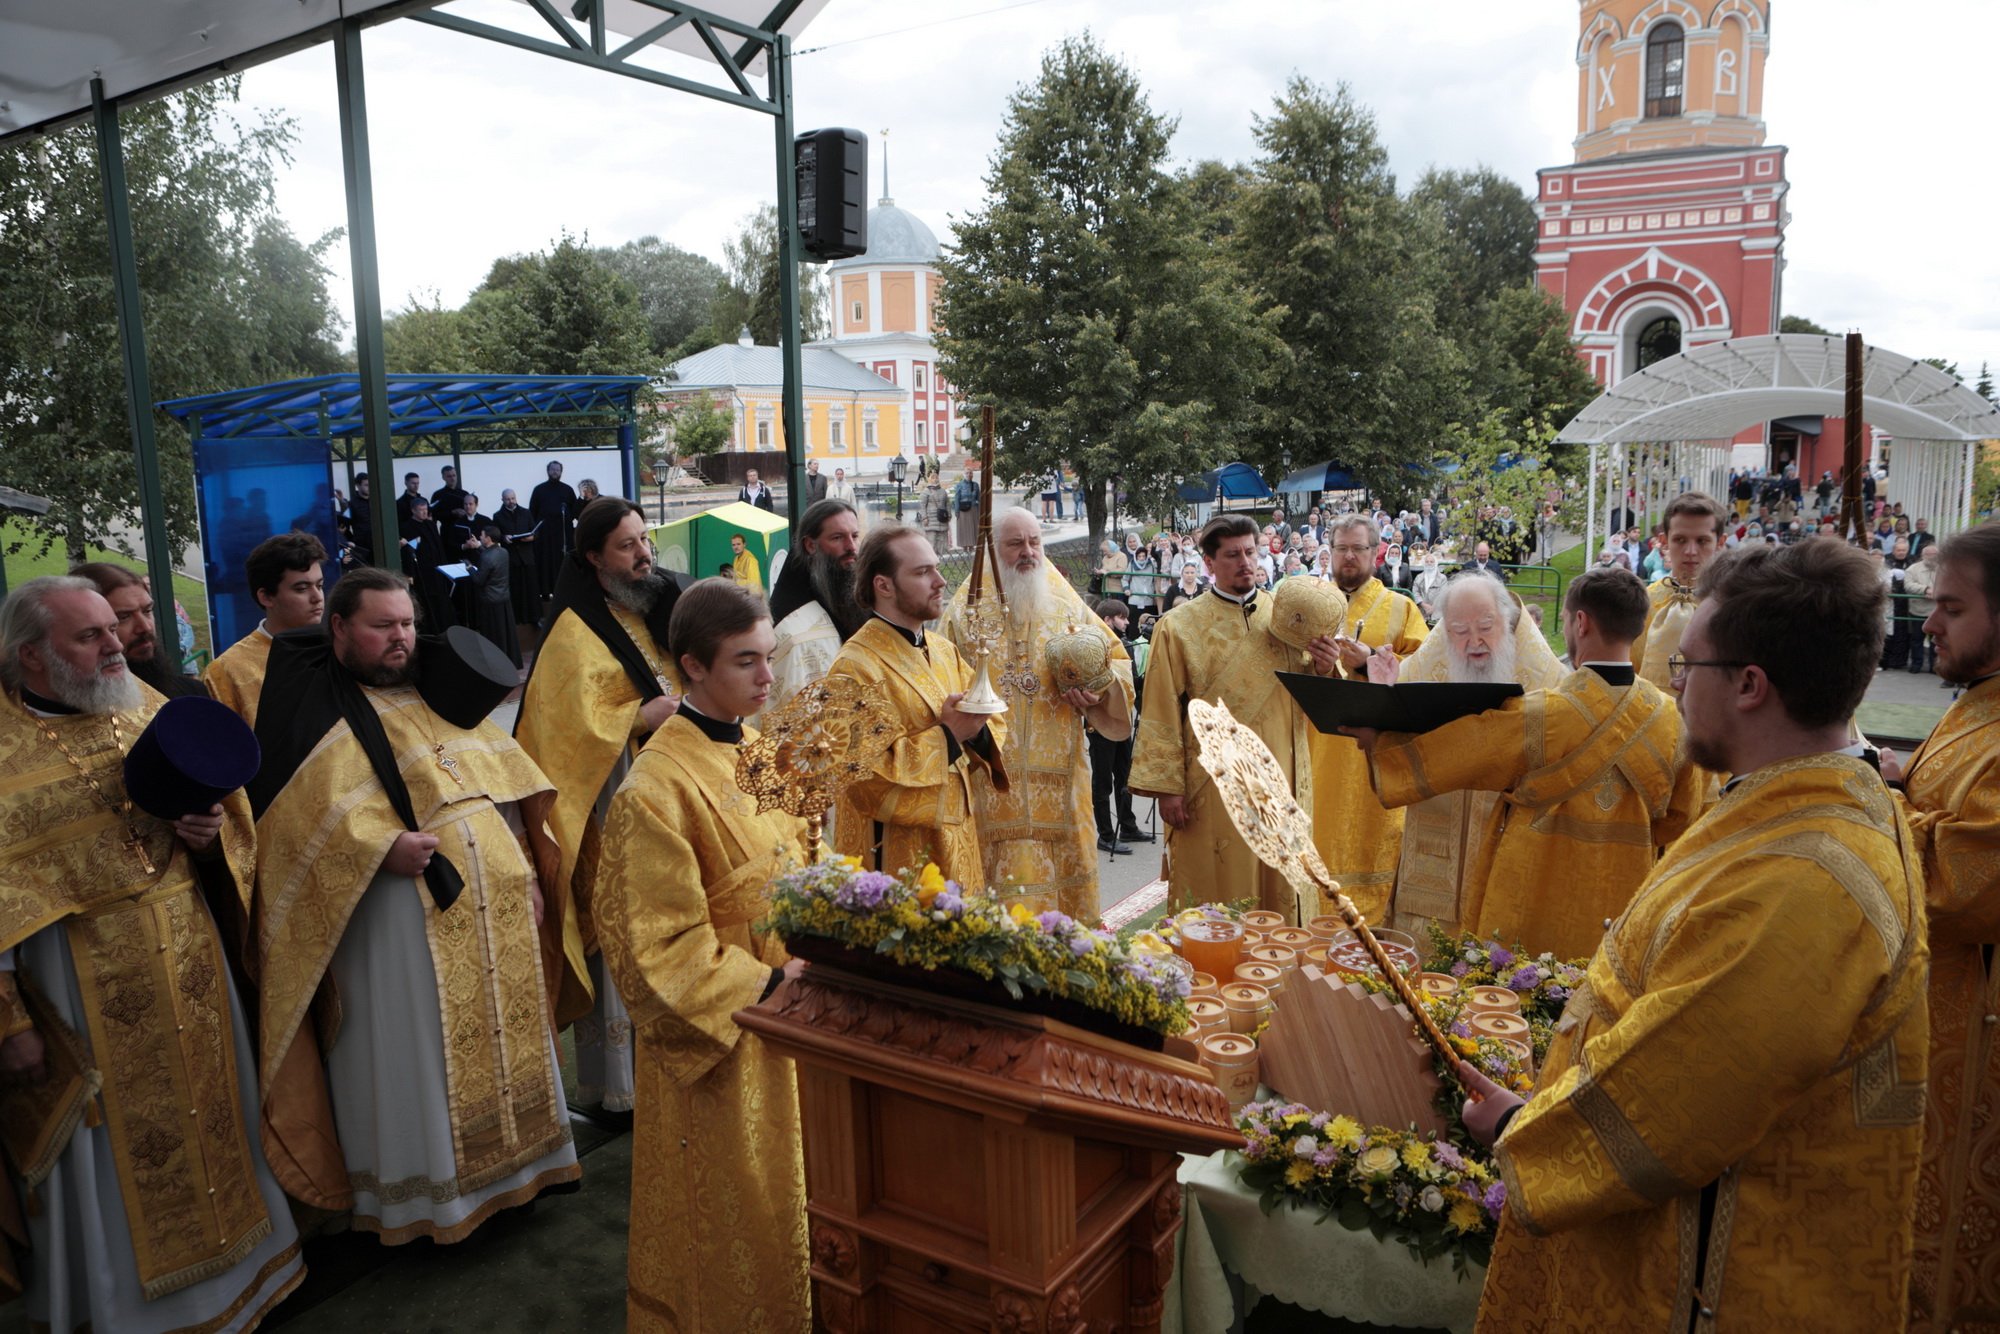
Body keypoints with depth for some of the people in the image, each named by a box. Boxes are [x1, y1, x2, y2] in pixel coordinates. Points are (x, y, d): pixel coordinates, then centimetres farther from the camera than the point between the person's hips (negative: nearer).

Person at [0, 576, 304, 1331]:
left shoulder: (150, 711, 6)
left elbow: (227, 808, 14)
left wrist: (210, 834, -10)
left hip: (189, 964, 5)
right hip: (79, 981, -5)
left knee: (210, 1109, 16)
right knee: (112, 1149, 8)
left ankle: (233, 1267, 35)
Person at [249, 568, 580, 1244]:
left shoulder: (440, 696, 16)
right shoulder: (317, 707, -3)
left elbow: (505, 788, 16)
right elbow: (313, 808, -16)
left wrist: (525, 874, 12)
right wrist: (383, 848, -29)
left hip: (496, 906, 6)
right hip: (401, 913, -6)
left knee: (502, 1033, 14)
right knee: (416, 1047, 2)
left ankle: (507, 1161, 31)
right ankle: (416, 1191, 18)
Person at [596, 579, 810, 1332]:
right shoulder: (657, 788, -21)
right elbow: (660, 944, -19)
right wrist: (765, 984, -18)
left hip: (787, 1009, 7)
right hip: (717, 1030, -7)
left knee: (789, 1180, 20)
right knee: (732, 1203, 10)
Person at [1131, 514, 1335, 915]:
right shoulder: (1178, 627, -2)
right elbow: (1162, 714, -5)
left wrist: (1322, 669, -11)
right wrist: (1168, 786, -9)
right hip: (1213, 789, -3)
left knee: (1280, 894, 10)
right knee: (1218, 898, 4)